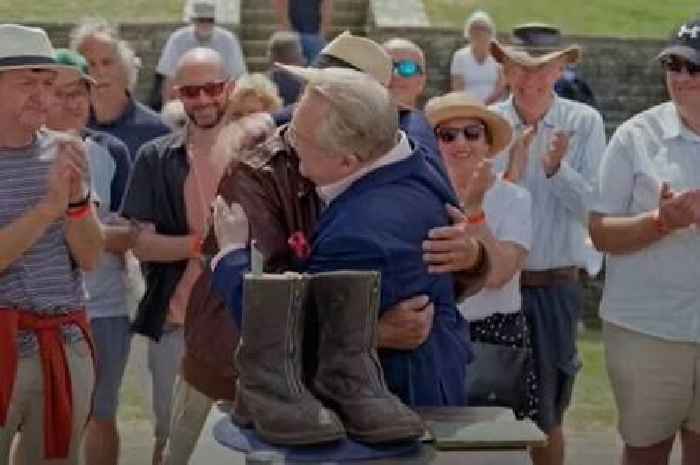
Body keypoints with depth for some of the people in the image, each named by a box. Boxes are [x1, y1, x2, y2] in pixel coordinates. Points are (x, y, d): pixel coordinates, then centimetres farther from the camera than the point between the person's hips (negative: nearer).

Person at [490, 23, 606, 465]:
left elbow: (595, 207, -9)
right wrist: (508, 174, -22)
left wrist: (557, 168, -24)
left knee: (547, 415, 10)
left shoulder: (584, 123, -5)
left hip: (555, 287, -1)